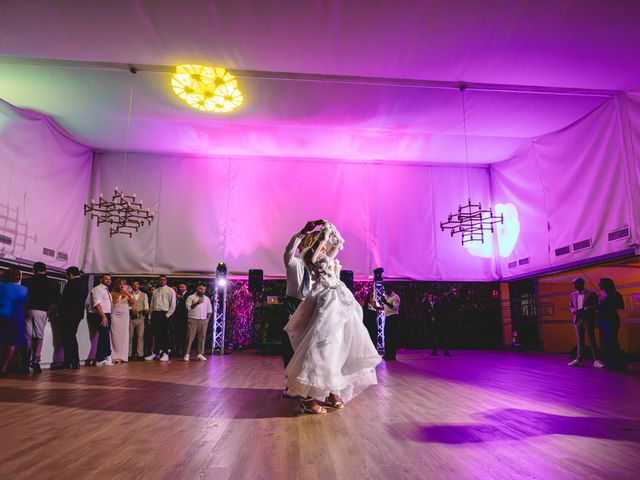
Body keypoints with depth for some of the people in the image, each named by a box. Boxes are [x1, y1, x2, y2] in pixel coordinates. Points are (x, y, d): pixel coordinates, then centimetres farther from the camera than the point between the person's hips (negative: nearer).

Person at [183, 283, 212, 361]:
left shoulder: (207, 299, 13)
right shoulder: (190, 297, 2)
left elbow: (209, 310, 15)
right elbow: (188, 307, -13)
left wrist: (207, 320, 7)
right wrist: (196, 303, -26)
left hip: (203, 321, 4)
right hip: (192, 320, -3)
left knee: (202, 337, 4)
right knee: (190, 337, -5)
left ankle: (200, 354, 10)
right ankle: (186, 354, -2)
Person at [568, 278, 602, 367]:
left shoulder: (591, 294, -4)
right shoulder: (572, 295, 10)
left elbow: (596, 306, -8)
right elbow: (570, 306, 16)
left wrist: (584, 309, -19)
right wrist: (573, 310, -6)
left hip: (588, 320, -4)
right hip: (578, 319, 4)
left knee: (592, 340, -1)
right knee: (580, 340, 8)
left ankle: (596, 360, 5)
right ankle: (579, 360, 10)